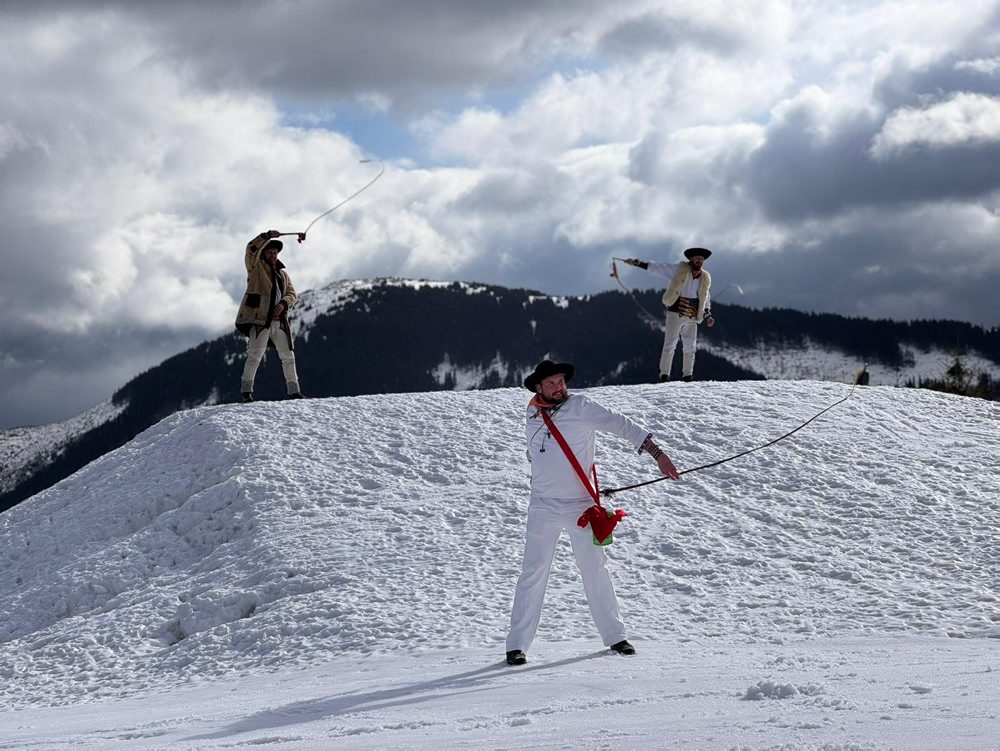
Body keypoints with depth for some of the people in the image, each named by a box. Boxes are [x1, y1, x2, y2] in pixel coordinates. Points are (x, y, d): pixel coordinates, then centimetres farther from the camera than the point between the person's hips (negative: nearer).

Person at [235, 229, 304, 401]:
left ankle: (293, 390, 16)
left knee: (288, 356, 9)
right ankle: (246, 390, -7)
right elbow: (251, 249, -13)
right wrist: (268, 236, -21)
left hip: (279, 321, 6)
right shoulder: (256, 267, 5)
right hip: (259, 319, -6)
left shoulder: (283, 273, 22)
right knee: (255, 355, -12)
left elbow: (292, 294, 16)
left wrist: (283, 303, -5)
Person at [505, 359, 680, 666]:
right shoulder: (532, 418, 6)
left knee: (595, 570, 6)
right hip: (543, 508, 2)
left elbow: (620, 425, -13)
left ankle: (614, 635, 18)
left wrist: (657, 453, -21)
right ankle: (517, 644, 2)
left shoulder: (580, 407, -5)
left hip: (580, 506, -2)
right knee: (533, 574, -1)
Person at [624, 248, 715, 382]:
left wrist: (707, 315, 6)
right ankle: (664, 374, -5)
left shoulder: (705, 278, 9)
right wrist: (637, 263, -8)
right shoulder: (679, 270, -2)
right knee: (670, 345, -8)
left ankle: (688, 375, 13)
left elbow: (706, 300, 20)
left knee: (690, 348, 5)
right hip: (675, 314, -4)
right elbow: (657, 268, -2)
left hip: (692, 317, 4)